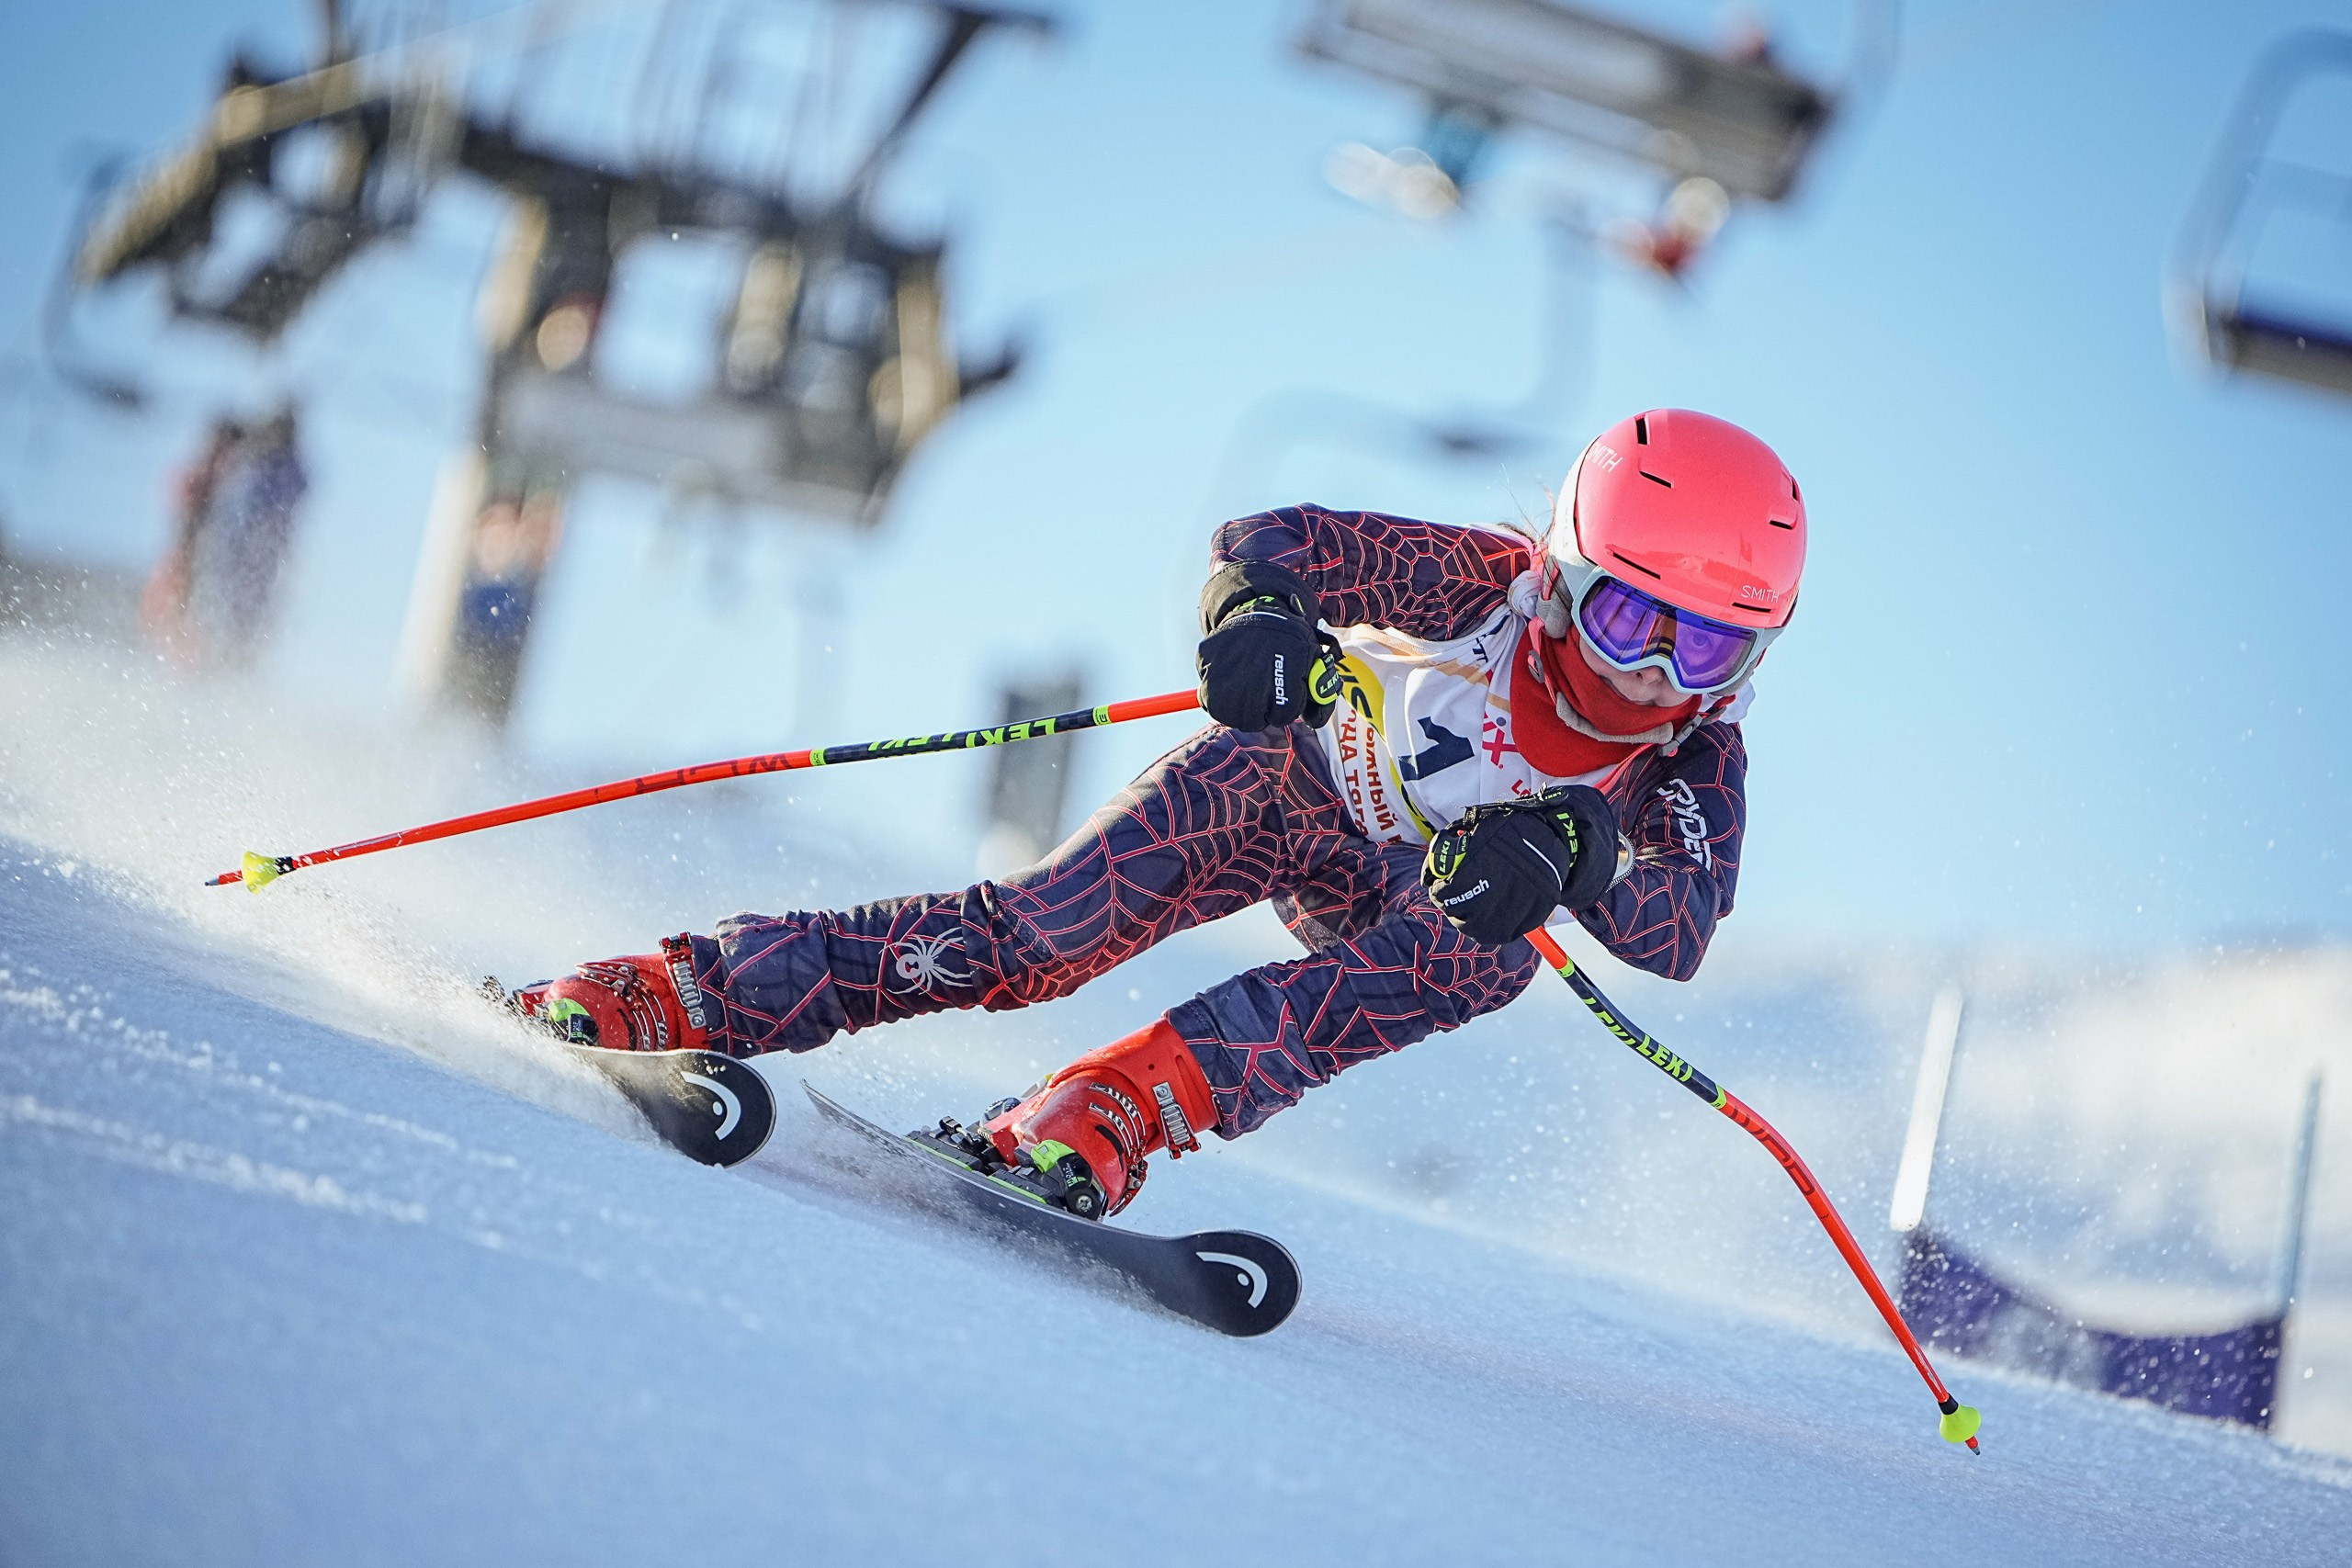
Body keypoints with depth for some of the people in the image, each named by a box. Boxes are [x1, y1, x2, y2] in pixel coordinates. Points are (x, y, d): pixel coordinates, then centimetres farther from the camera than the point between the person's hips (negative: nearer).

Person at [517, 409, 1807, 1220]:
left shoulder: (1695, 754, -21)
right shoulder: (1491, 584, -26)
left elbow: (1683, 927, -34)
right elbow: (1267, 540, -26)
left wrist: (1567, 858, -53)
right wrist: (1256, 614, -49)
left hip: (1411, 902, 2)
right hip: (1290, 785, -2)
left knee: (1486, 958, -34)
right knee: (1036, 939, -21)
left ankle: (1114, 1107, -42)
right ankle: (686, 994, -17)